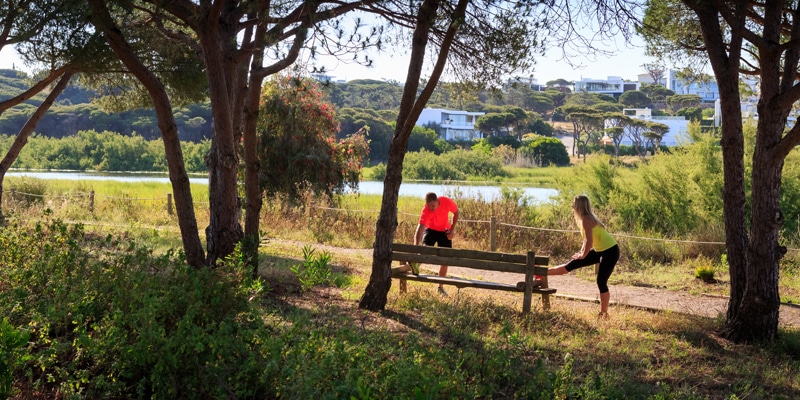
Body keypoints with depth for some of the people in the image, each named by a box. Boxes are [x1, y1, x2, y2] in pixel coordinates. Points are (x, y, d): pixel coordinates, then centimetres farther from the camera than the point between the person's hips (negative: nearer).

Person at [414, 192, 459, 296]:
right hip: (430, 229, -2)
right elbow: (420, 228, -44)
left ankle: (440, 287, 14)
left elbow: (456, 212, -8)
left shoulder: (447, 202, -30)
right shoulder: (425, 211, -35)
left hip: (445, 231, 2)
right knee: (425, 248, -35)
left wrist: (452, 229, -13)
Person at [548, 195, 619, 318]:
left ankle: (604, 313, 8)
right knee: (572, 265, 11)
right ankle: (543, 272, 17)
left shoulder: (586, 220, -22)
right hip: (600, 251, 9)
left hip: (610, 252, -9)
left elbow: (589, 241, -29)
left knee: (601, 282, -3)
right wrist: (582, 252, 11)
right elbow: (587, 238, 19)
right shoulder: (587, 218, 7)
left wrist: (583, 255, -15)